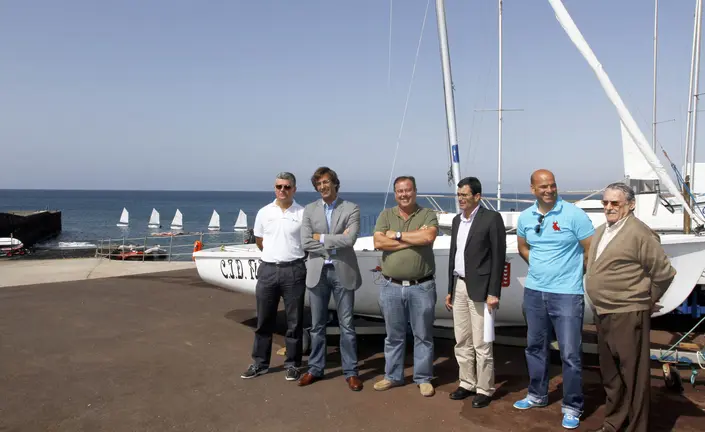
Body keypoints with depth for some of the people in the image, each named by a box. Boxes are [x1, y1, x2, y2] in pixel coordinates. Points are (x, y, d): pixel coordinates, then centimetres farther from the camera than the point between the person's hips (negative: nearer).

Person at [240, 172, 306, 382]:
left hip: (294, 271, -2)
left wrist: (292, 255, 6)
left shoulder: (303, 213, -3)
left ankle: (292, 364, 17)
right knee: (264, 321, 10)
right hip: (267, 270, 3)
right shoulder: (264, 212, 5)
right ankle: (260, 363, 22)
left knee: (294, 321, 6)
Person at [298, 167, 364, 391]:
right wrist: (335, 243, -12)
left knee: (347, 324, 5)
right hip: (317, 272, 2)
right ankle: (315, 368, 24)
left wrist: (322, 237, -9)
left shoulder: (351, 208, -1)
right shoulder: (309, 210, 5)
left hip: (343, 272, -2)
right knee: (317, 325, 11)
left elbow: (349, 239, -16)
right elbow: (306, 243, -6)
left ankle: (350, 371, 15)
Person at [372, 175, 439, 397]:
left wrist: (397, 235, -11)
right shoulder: (386, 215, 5)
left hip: (421, 287, -2)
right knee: (394, 336, 13)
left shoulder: (428, 214, 0)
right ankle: (392, 376, 27)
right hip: (391, 287, 2)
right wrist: (414, 238, -13)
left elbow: (428, 237, -20)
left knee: (423, 335, 9)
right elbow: (379, 243, -11)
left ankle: (423, 378, 22)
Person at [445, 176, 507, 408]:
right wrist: (450, 289, 14)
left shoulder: (492, 218, -8)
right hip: (459, 287, 7)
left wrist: (493, 292, -15)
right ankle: (467, 383, 25)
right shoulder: (457, 220, 13)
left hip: (479, 288, -7)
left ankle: (484, 389, 12)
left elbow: (498, 257, -11)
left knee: (481, 344, 0)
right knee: (462, 342, 12)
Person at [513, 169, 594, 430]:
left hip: (567, 294, -5)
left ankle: (572, 407, 15)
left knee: (570, 353, -1)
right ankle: (537, 395, 35)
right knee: (535, 347, 17)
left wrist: (572, 273, 3)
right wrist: (540, 267, 12)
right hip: (533, 291, 5)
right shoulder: (525, 217, 3)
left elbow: (592, 250, -7)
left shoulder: (573, 214, -11)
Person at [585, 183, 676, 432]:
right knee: (610, 374, 19)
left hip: (628, 315, -8)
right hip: (602, 314, 9)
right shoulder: (600, 231, 11)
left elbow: (664, 272, -12)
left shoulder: (639, 233, -14)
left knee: (633, 375, 3)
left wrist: (647, 300, 1)